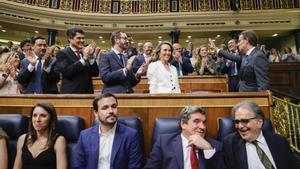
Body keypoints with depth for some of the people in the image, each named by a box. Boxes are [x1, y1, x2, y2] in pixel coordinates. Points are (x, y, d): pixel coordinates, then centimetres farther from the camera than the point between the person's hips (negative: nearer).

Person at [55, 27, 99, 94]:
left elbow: (95, 74, 4)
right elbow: (66, 72, -17)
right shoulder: (62, 53, -1)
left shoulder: (85, 53, 11)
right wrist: (84, 59, -16)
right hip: (70, 93, -4)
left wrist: (91, 56, -7)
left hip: (87, 93, 5)